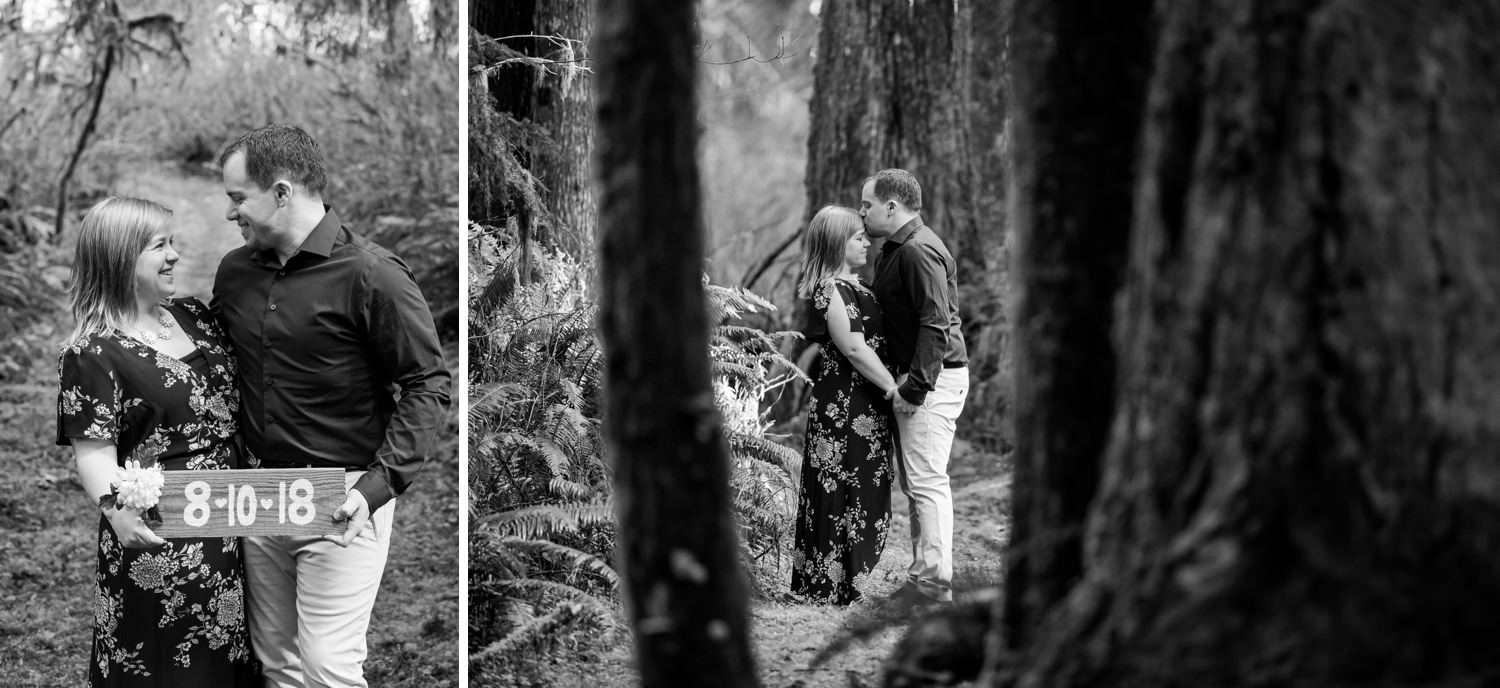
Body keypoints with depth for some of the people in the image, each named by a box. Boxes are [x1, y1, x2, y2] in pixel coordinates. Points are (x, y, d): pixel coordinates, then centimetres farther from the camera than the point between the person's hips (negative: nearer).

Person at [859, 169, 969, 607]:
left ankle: (934, 582, -7)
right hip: (913, 377, 11)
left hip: (934, 378, -11)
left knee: (926, 480, -9)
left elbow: (936, 324, -23)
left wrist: (915, 386, -24)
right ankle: (923, 573, 18)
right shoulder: (893, 250, 17)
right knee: (913, 482, 13)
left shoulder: (918, 251, -17)